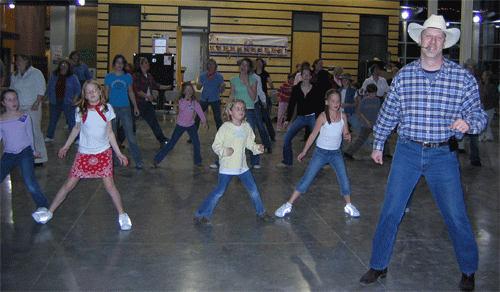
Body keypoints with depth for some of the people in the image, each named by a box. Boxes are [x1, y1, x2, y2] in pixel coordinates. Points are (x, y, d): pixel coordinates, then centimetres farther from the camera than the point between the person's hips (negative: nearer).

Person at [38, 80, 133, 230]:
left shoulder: (107, 108, -3)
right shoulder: (81, 110, -5)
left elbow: (110, 132, 4)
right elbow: (76, 129, 12)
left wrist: (118, 153, 4)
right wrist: (66, 146, 21)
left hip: (103, 152, 0)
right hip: (84, 153, 0)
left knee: (109, 185, -8)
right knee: (69, 184, 3)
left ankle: (122, 215, 9)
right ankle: (50, 212, 19)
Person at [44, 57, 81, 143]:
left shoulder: (72, 77, 4)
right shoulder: (54, 76, 11)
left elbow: (78, 88, 3)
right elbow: (49, 88, 18)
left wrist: (75, 99, -8)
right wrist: (46, 97, 13)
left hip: (68, 103, -3)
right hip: (55, 102, 3)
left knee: (71, 121, -6)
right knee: (52, 120, 9)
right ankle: (49, 137, 24)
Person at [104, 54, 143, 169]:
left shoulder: (128, 77, 5)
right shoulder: (109, 77, 4)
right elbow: (106, 93, 9)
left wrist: (135, 107, 10)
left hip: (125, 108, -1)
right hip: (112, 108, 1)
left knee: (130, 135, -7)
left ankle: (138, 161, -4)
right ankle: (114, 160, 21)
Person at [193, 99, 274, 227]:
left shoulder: (246, 127, 6)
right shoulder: (225, 128, -10)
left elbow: (250, 143, 15)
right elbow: (216, 145, -8)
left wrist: (257, 148, -3)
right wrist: (225, 151, -25)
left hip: (242, 165, 5)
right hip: (227, 166, -5)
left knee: (253, 188, 10)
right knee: (219, 191, -5)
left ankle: (261, 212, 30)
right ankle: (201, 216, 4)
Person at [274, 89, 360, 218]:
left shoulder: (343, 116, -4)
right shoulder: (323, 117, -14)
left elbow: (345, 133, 5)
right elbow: (313, 135, -6)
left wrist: (348, 136, -20)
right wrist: (304, 152, -2)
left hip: (336, 153, 3)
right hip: (321, 153, -3)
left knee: (345, 181, -1)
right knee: (306, 180, -4)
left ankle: (349, 206, 23)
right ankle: (288, 205, 5)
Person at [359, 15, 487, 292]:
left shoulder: (463, 77, -4)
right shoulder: (404, 75, 1)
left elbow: (478, 114, 0)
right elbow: (388, 113, 11)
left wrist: (468, 123, -23)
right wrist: (378, 144, 18)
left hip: (443, 155, -1)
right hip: (407, 152, 1)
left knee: (456, 215, 4)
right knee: (390, 211, 4)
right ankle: (378, 266, 21)